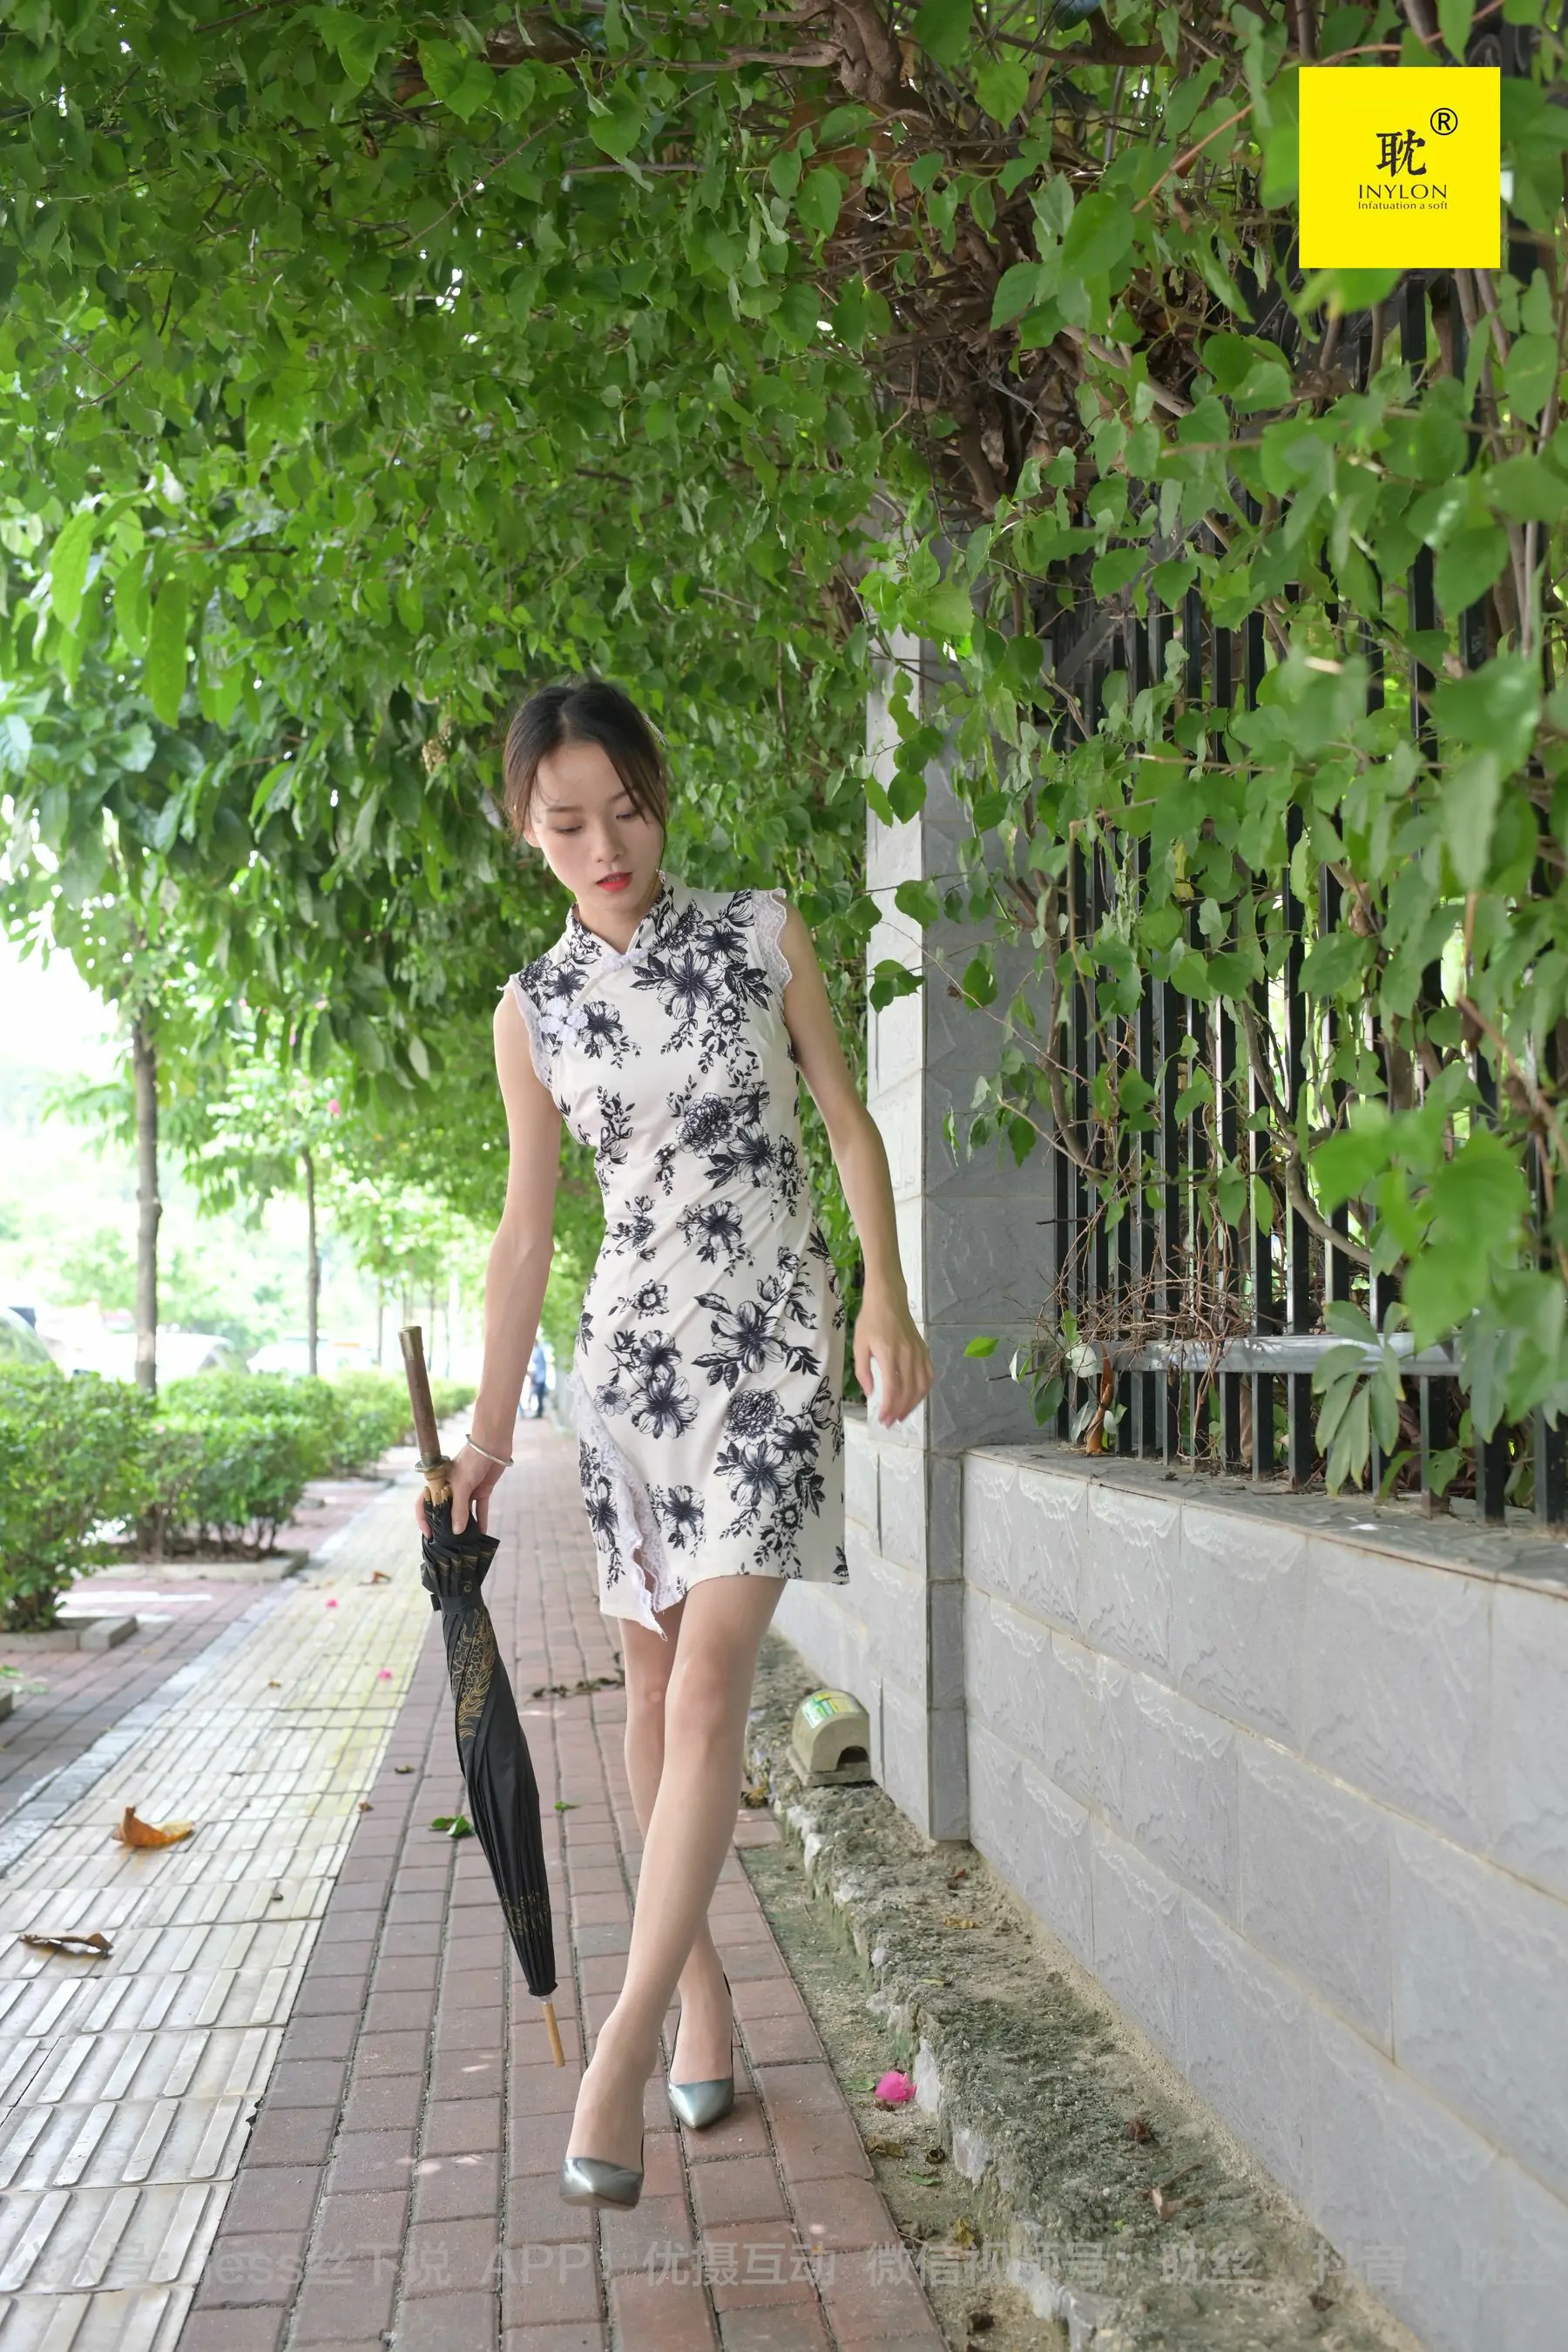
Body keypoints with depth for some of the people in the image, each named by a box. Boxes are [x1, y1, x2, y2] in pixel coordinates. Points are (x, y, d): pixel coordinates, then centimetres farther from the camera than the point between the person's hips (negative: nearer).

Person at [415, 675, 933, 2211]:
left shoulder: (762, 932, 2)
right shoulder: (533, 1011, 6)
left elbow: (846, 1121, 6)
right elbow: (525, 1228, 8)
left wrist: (888, 1297, -5)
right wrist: (490, 1430, 7)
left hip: (775, 1337, -2)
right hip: (628, 1345, 3)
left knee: (709, 1679, -13)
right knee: (652, 1678, 7)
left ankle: (624, 2039, -10)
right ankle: (700, 1982, 22)